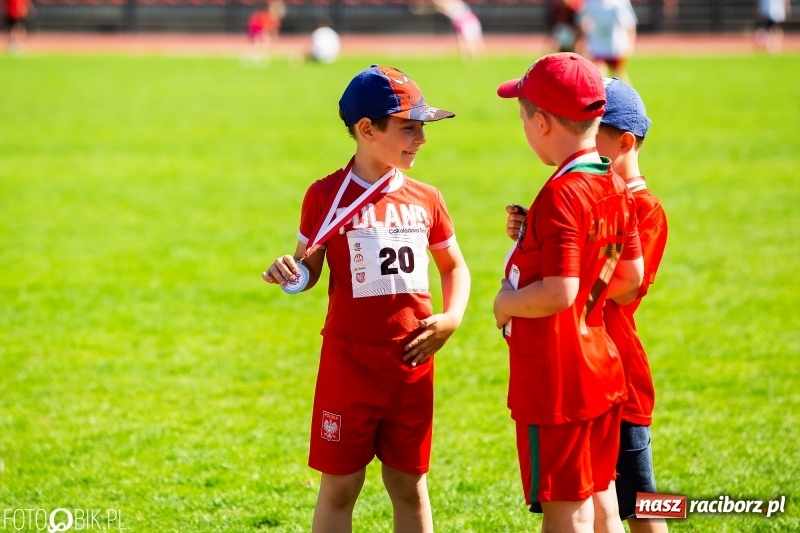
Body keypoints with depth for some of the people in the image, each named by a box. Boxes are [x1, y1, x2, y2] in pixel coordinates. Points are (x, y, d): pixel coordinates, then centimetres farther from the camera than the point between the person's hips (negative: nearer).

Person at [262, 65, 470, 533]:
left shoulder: (426, 199, 6)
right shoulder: (328, 195, -5)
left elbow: (455, 266, 17)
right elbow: (310, 269, 2)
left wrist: (452, 318, -1)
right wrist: (290, 271, -21)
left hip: (413, 361, 3)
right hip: (350, 361, -3)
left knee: (410, 485, 11)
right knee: (340, 486, 4)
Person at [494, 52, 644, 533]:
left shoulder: (561, 195, -22)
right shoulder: (616, 187, 4)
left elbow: (558, 294, -27)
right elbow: (630, 278, 12)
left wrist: (506, 303, -10)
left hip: (556, 382, -9)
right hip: (601, 372, 9)